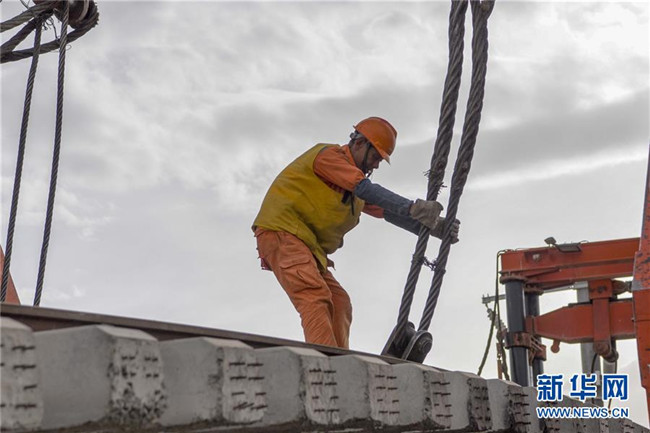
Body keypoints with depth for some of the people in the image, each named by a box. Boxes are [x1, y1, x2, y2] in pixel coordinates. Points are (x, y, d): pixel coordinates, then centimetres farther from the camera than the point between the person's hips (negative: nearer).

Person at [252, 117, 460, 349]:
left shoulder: (354, 186, 23)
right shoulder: (329, 155, -7)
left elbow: (387, 212, 16)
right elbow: (367, 189, -21)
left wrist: (431, 227, 3)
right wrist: (413, 207, -28)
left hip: (307, 245, 10)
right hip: (281, 233, -10)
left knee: (339, 303, 2)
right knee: (315, 296, -27)